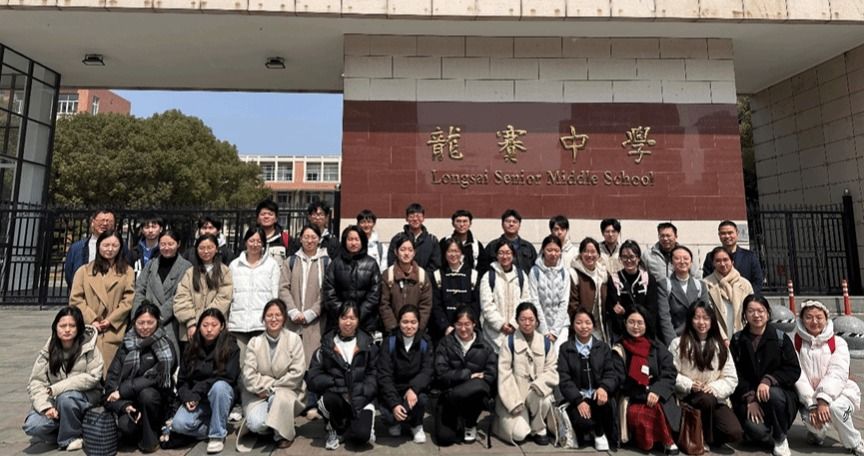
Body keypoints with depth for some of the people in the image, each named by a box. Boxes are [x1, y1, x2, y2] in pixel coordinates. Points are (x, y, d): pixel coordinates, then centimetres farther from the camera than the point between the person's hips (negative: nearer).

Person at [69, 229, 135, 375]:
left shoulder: (127, 272, 9)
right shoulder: (84, 271, 12)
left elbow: (129, 300, 1)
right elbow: (75, 299, 5)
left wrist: (111, 320, -8)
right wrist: (91, 320, -6)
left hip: (114, 332, -1)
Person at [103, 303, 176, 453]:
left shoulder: (166, 347, -6)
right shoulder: (126, 345, 4)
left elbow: (156, 377, -17)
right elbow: (112, 377, -3)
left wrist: (122, 391, -19)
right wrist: (124, 405, -17)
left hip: (154, 399, -1)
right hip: (129, 401, 2)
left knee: (147, 393, -34)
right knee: (125, 425, -29)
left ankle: (150, 438, -11)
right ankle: (141, 432, 7)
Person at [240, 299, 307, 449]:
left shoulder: (293, 339, -7)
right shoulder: (254, 342, 0)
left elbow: (297, 373, -13)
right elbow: (249, 375, -5)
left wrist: (272, 387, -13)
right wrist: (265, 388, -15)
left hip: (287, 391, -1)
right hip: (259, 393, 2)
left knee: (280, 398, -36)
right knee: (256, 424, -25)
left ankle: (283, 434, -8)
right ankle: (271, 425, 12)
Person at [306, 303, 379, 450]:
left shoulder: (368, 345, 3)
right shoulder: (326, 345, 2)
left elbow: (374, 375, 0)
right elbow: (312, 378, -3)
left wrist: (359, 395, -16)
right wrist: (338, 383, -17)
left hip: (361, 399, -1)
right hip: (335, 396, 1)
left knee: (362, 433, -27)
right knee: (330, 398, -34)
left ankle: (339, 432, 10)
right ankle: (336, 428, 0)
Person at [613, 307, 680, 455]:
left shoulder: (658, 348, 8)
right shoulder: (619, 349, 6)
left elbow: (670, 374, 0)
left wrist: (657, 391, -17)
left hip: (657, 396, 0)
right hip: (633, 399, 0)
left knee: (656, 408, -32)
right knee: (635, 414, -30)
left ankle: (667, 441, -5)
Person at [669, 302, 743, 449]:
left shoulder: (720, 346, 9)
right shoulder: (678, 343, -1)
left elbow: (731, 378, 3)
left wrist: (714, 387, -15)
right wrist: (690, 385, -20)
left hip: (716, 398, 3)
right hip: (688, 397, -3)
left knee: (735, 433, -20)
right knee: (707, 399, -37)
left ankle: (708, 433, 14)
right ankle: (703, 437, -9)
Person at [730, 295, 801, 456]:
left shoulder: (781, 338, 0)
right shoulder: (737, 340, 2)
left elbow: (794, 370, -6)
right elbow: (735, 374, -1)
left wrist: (768, 381, -21)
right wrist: (750, 398, -12)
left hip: (778, 393, 0)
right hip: (747, 397, 0)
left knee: (773, 394, -35)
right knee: (756, 430, -27)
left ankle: (780, 439, -7)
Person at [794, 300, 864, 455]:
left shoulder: (838, 343, -5)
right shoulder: (796, 344, -3)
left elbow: (837, 374, -18)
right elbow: (798, 376, -10)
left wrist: (823, 401, -30)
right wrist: (813, 405, -21)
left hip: (839, 393, 0)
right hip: (809, 397, 0)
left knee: (834, 408, -33)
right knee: (816, 423, -28)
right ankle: (816, 432, 10)